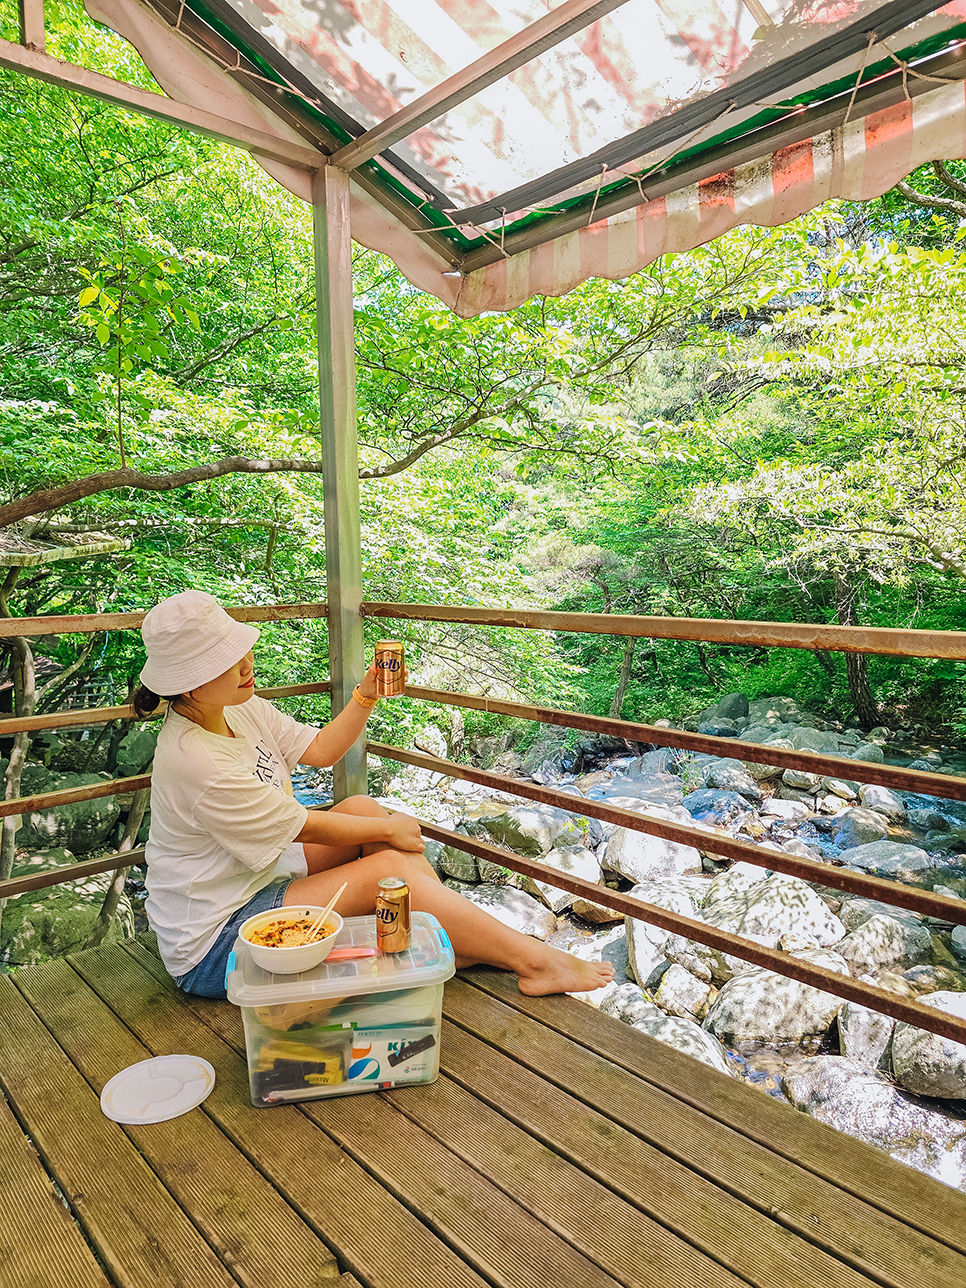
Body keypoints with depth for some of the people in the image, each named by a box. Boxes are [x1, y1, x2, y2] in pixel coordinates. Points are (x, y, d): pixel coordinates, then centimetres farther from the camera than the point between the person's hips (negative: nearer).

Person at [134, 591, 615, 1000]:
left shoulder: (240, 709, -3)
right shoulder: (193, 761, -29)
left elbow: (321, 749, 6)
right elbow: (304, 827, -21)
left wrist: (366, 694, -8)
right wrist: (388, 828, -8)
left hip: (255, 878, 9)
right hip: (211, 948, -9)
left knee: (361, 807, -2)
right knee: (384, 868, -19)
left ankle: (449, 934, 0)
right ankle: (532, 960, -10)